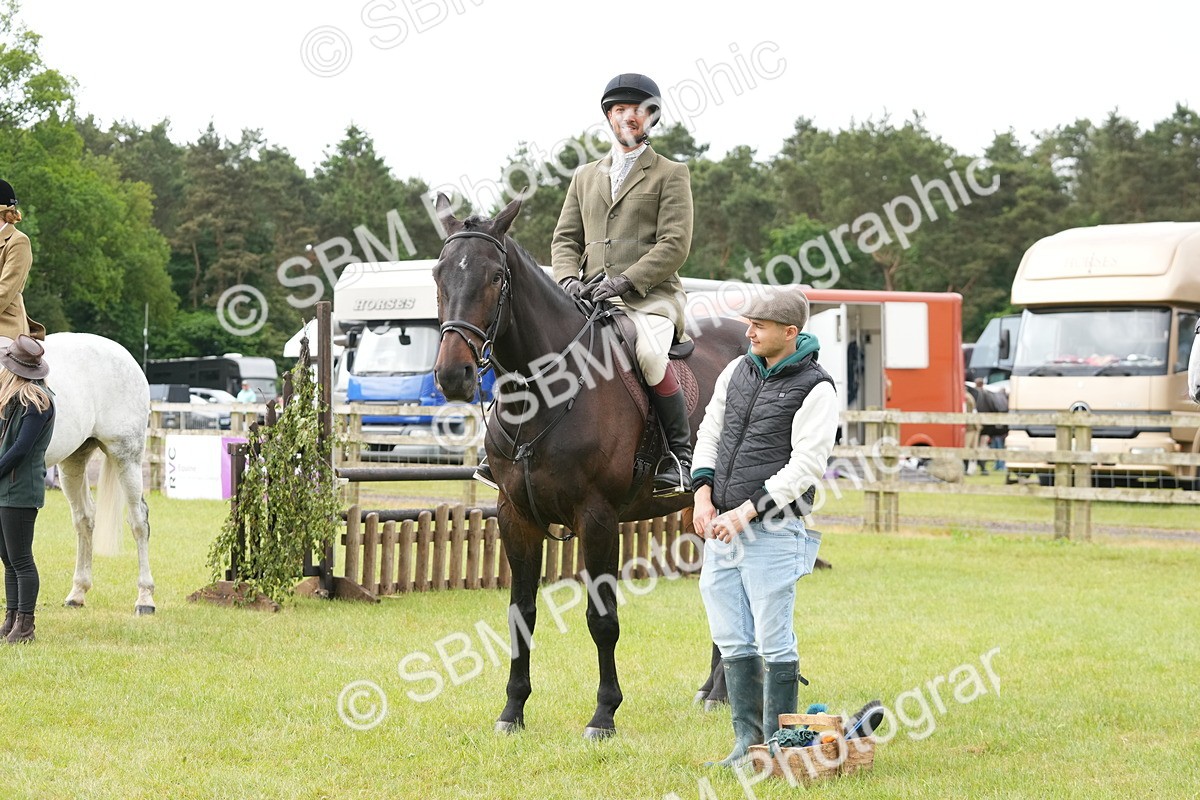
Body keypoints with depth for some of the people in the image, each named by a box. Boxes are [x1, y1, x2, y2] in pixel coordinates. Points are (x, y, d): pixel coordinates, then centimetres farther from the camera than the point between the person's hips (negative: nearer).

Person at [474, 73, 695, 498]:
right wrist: (568, 278, -4)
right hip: (591, 298, 5)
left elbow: (674, 244, -4)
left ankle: (679, 456, -19)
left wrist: (625, 281, -16)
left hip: (650, 296, -5)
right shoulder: (585, 176, 22)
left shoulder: (671, 174, 7)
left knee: (649, 354, -35)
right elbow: (565, 238, 18)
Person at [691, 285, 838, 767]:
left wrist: (746, 512, -19)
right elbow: (709, 434, 16)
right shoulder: (737, 371, 11)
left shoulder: (815, 389, -9)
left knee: (774, 641, -2)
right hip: (720, 528, 7)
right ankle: (747, 740, 17)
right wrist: (704, 493, 0)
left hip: (771, 532, -6)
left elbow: (806, 466, -15)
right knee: (733, 640, 8)